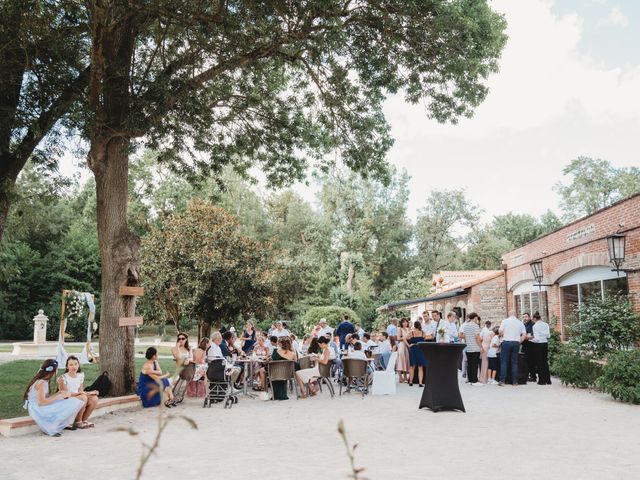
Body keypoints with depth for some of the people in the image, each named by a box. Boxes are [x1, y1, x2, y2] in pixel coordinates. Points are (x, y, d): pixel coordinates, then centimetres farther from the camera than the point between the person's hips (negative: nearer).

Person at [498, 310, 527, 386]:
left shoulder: (505, 321, 1)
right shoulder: (520, 323, 10)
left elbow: (500, 331, -7)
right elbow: (524, 335, 5)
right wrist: (519, 341, 14)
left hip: (506, 342, -3)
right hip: (516, 343, 3)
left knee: (504, 362, 0)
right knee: (514, 362, 8)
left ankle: (502, 380, -4)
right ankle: (514, 381, 7)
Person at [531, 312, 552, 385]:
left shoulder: (535, 326, -14)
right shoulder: (546, 324, 3)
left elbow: (536, 338, -18)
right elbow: (548, 335, 7)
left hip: (538, 345, -6)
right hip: (545, 344, 6)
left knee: (539, 363, 3)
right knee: (545, 362, 15)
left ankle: (542, 380, 6)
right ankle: (548, 380, 18)